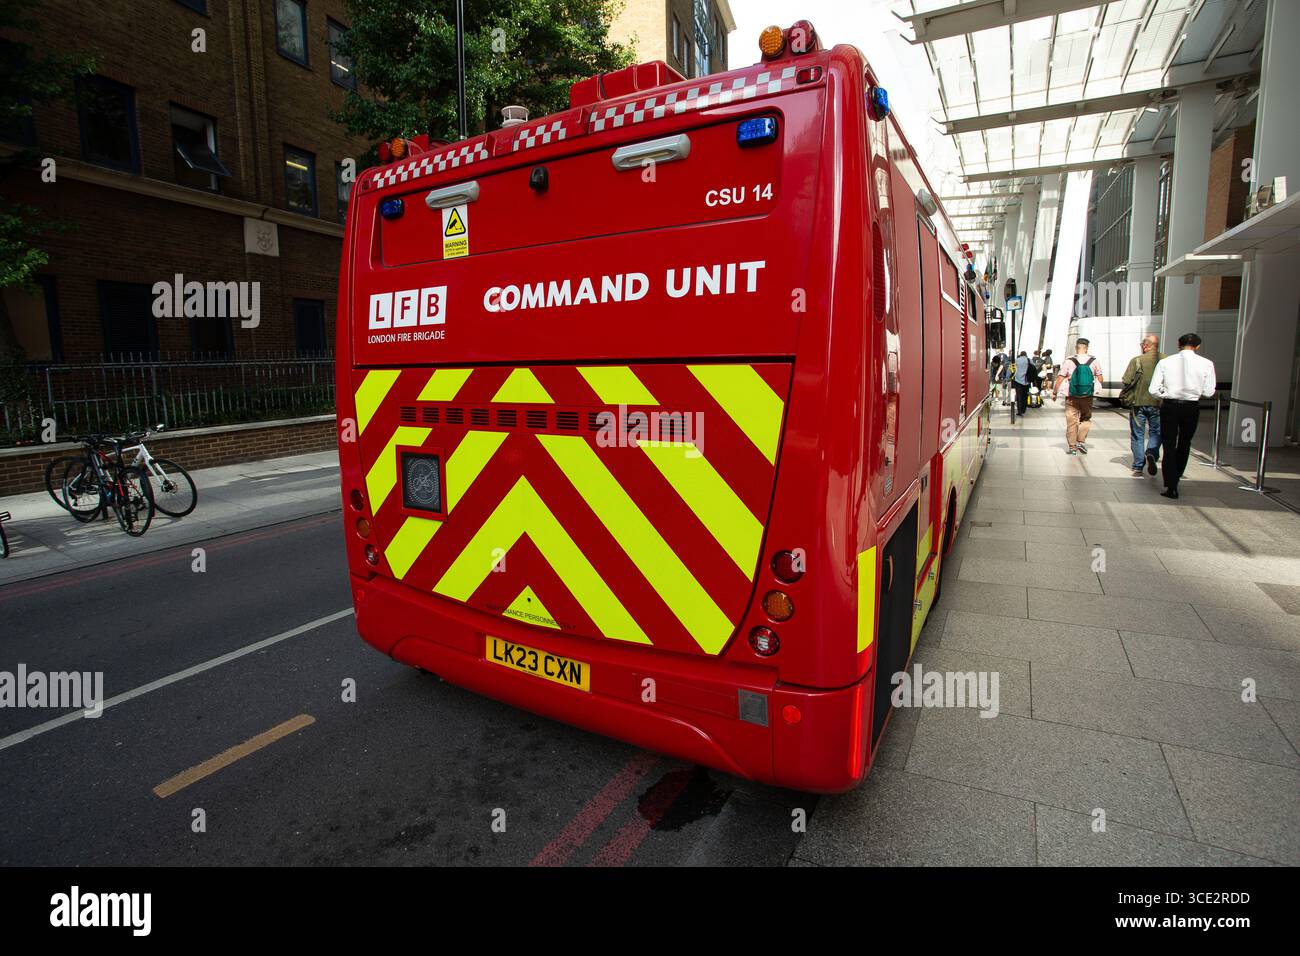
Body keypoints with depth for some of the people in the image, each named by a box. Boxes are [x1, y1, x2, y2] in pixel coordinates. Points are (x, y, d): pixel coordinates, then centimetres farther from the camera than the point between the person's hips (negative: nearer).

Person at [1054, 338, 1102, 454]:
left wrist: (1054, 392, 3)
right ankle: (1081, 441, 6)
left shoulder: (1069, 361, -8)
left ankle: (1072, 447, 9)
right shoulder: (1094, 361, 0)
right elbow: (1100, 378, 7)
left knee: (1071, 421, 5)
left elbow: (1059, 379, -8)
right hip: (1087, 397, 2)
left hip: (1072, 397, -2)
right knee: (1086, 419, 18)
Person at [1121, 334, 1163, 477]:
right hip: (1158, 403, 1)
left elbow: (1125, 381, -10)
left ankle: (1138, 467, 7)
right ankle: (1151, 454, -11)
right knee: (1156, 432, 16)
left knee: (1137, 436, 8)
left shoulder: (1137, 360, -10)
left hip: (1138, 402, -1)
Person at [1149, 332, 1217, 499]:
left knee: (1169, 446, 4)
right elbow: (1208, 392, -3)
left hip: (1169, 406, -1)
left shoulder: (1165, 362, -8)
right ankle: (1176, 477, 37)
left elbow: (1154, 390, -9)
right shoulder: (1206, 364, -6)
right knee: (1184, 444, 21)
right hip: (1192, 407, 1)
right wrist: (1195, 392, 16)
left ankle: (1171, 487, 0)